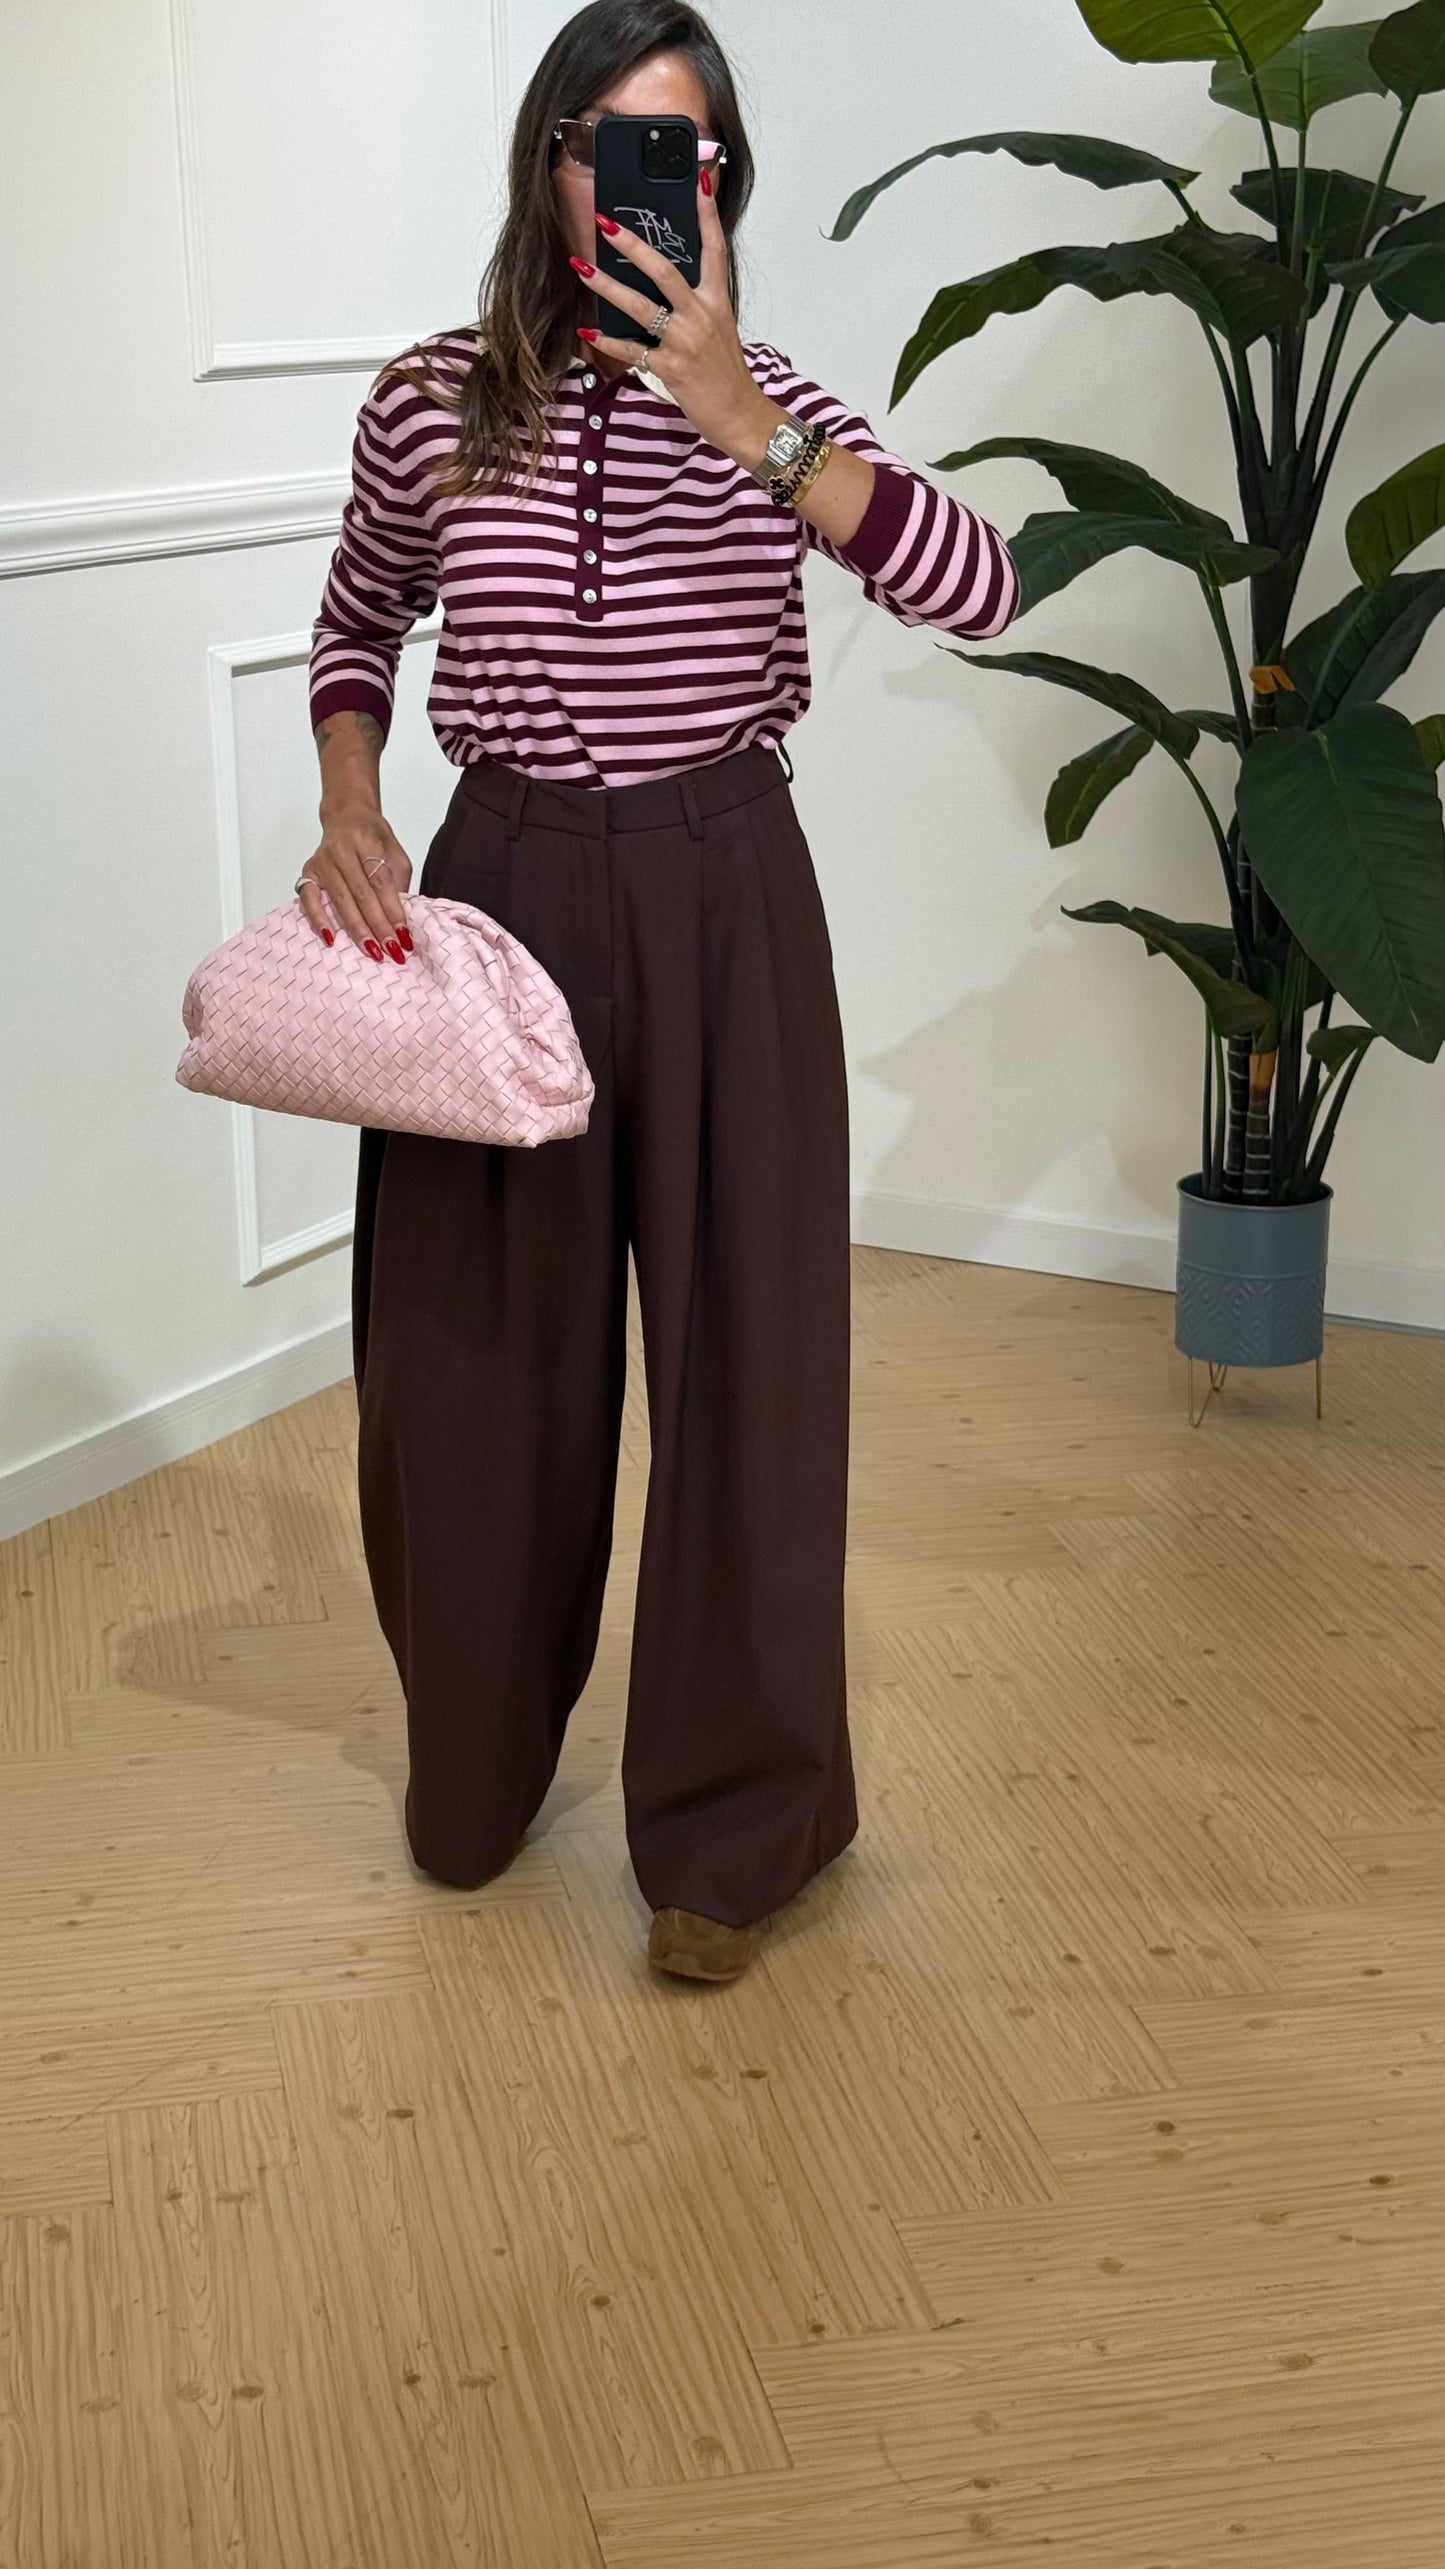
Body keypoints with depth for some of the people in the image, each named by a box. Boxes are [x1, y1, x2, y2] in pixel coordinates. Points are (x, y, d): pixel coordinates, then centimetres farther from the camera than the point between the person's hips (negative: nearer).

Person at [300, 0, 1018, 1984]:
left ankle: (729, 1820, 20)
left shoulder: (764, 406, -2)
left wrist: (752, 428, -27)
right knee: (473, 1347, 10)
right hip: (502, 890, 1)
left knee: (740, 1344, 2)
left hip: (724, 905, -1)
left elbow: (982, 593, -17)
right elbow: (355, 627, 17)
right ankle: (478, 1763, 35)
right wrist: (348, 813, 0)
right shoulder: (431, 405, 0)